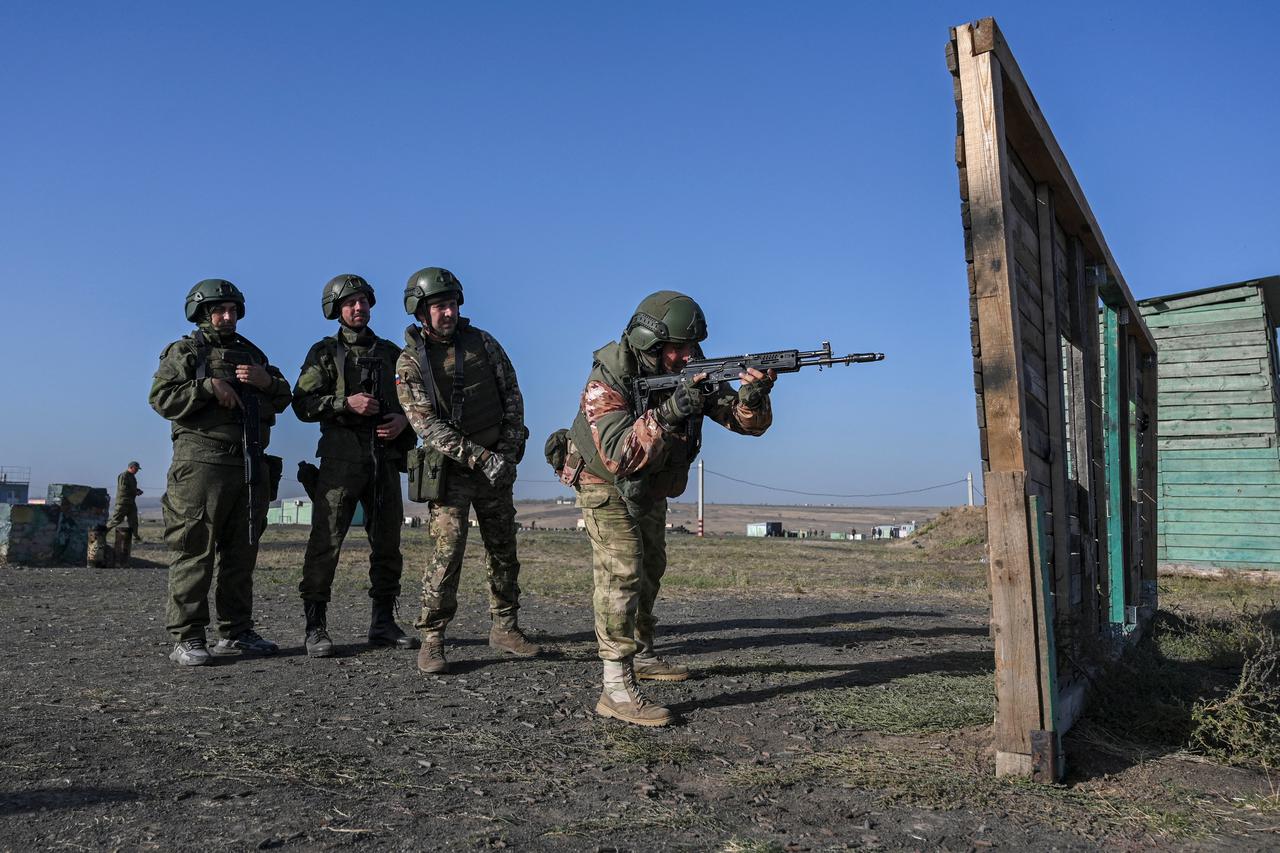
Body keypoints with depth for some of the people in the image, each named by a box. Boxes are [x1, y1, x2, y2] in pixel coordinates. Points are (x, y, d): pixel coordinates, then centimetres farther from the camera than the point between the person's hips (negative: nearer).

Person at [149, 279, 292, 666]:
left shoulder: (252, 353, 21)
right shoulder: (184, 351, 5)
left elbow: (282, 400, 19)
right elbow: (161, 397, -7)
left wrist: (267, 381, -1)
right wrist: (209, 387, -16)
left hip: (250, 465, 6)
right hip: (202, 463, -6)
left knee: (241, 553, 8)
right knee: (194, 551, -7)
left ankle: (236, 633, 15)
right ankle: (186, 639, -4)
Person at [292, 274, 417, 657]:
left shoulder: (390, 352, 17)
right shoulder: (324, 353, 7)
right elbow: (302, 403, -2)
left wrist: (403, 419, -1)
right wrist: (347, 402, -15)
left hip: (385, 457, 4)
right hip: (341, 457, -4)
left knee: (387, 541, 6)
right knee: (326, 540, -8)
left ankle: (383, 622, 16)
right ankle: (315, 626, -1)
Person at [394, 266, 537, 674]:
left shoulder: (482, 342, 3)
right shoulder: (410, 362, -7)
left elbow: (512, 395, 7)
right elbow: (427, 425, -14)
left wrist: (508, 449, -3)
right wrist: (479, 457, -21)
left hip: (497, 463, 4)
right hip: (451, 467, -4)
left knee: (504, 549, 10)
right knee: (448, 549, -11)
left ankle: (505, 628, 23)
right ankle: (431, 640, 0)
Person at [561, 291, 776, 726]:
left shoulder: (690, 374, -16)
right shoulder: (608, 380, -33)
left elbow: (747, 422, -18)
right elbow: (617, 456, -45)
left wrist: (753, 394, -41)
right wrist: (668, 412, -54)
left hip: (649, 489, 7)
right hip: (604, 483, -7)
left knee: (649, 571, 18)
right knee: (621, 572, -19)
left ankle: (642, 655, 38)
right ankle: (617, 688, -20)